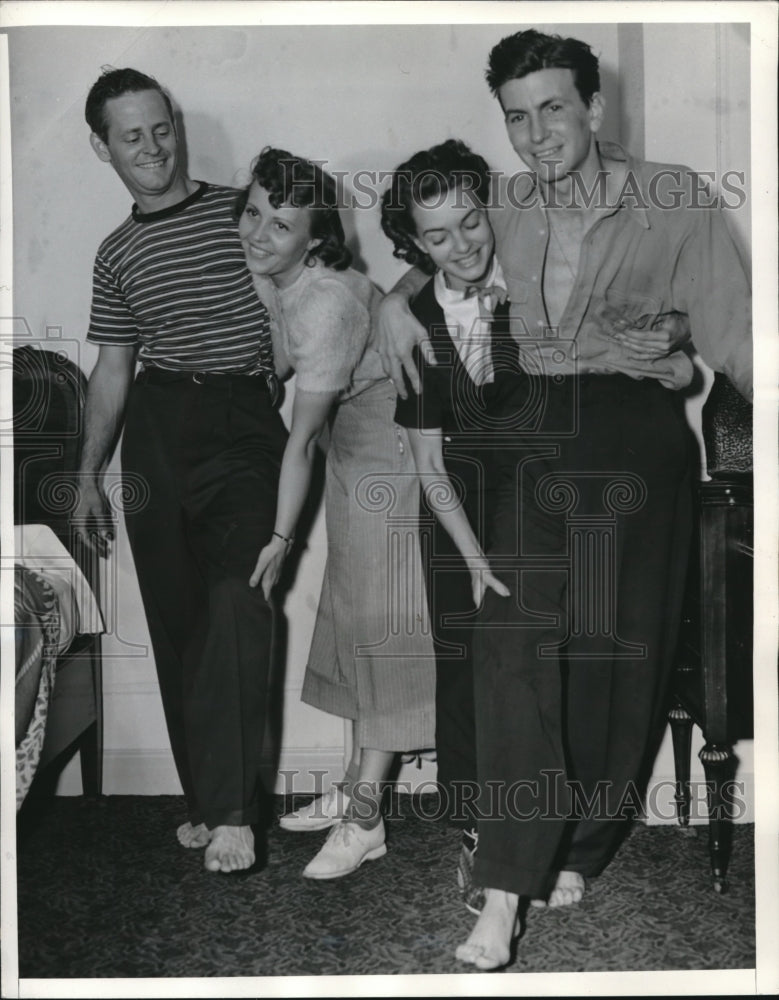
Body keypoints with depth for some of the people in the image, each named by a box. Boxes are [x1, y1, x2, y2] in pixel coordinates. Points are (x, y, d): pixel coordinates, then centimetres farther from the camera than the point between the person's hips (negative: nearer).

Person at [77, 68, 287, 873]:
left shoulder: (243, 209, 6)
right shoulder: (117, 254, 15)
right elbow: (112, 367, 18)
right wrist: (88, 474, 15)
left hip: (247, 424, -3)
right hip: (157, 427, 4)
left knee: (235, 603, -19)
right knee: (176, 618, 4)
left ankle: (231, 807, -17)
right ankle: (204, 797, 14)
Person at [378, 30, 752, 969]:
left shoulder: (672, 198, -3)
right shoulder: (506, 208, 7)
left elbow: (730, 328, -7)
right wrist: (400, 295, 7)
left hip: (635, 434, -2)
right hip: (535, 431, 2)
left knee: (615, 648, 5)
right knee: (518, 642, -9)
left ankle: (577, 852, 25)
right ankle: (505, 892, -6)